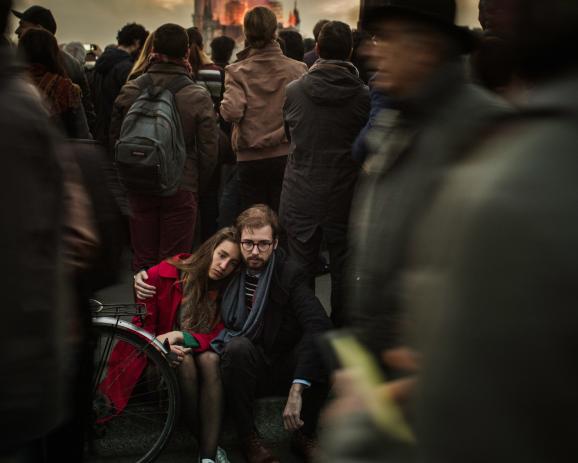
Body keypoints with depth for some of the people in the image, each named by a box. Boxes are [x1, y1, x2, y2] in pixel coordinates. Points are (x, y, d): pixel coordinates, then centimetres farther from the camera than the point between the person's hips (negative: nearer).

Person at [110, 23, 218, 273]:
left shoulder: (130, 91, -5)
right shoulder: (198, 96, -11)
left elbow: (115, 138, 4)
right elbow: (208, 150, -7)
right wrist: (198, 184, 9)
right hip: (181, 187, -2)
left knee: (143, 260, 13)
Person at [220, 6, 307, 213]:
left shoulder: (238, 71, -6)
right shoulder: (298, 69, -3)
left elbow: (231, 111, -18)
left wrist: (223, 107, 4)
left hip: (250, 158, 0)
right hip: (286, 155, 1)